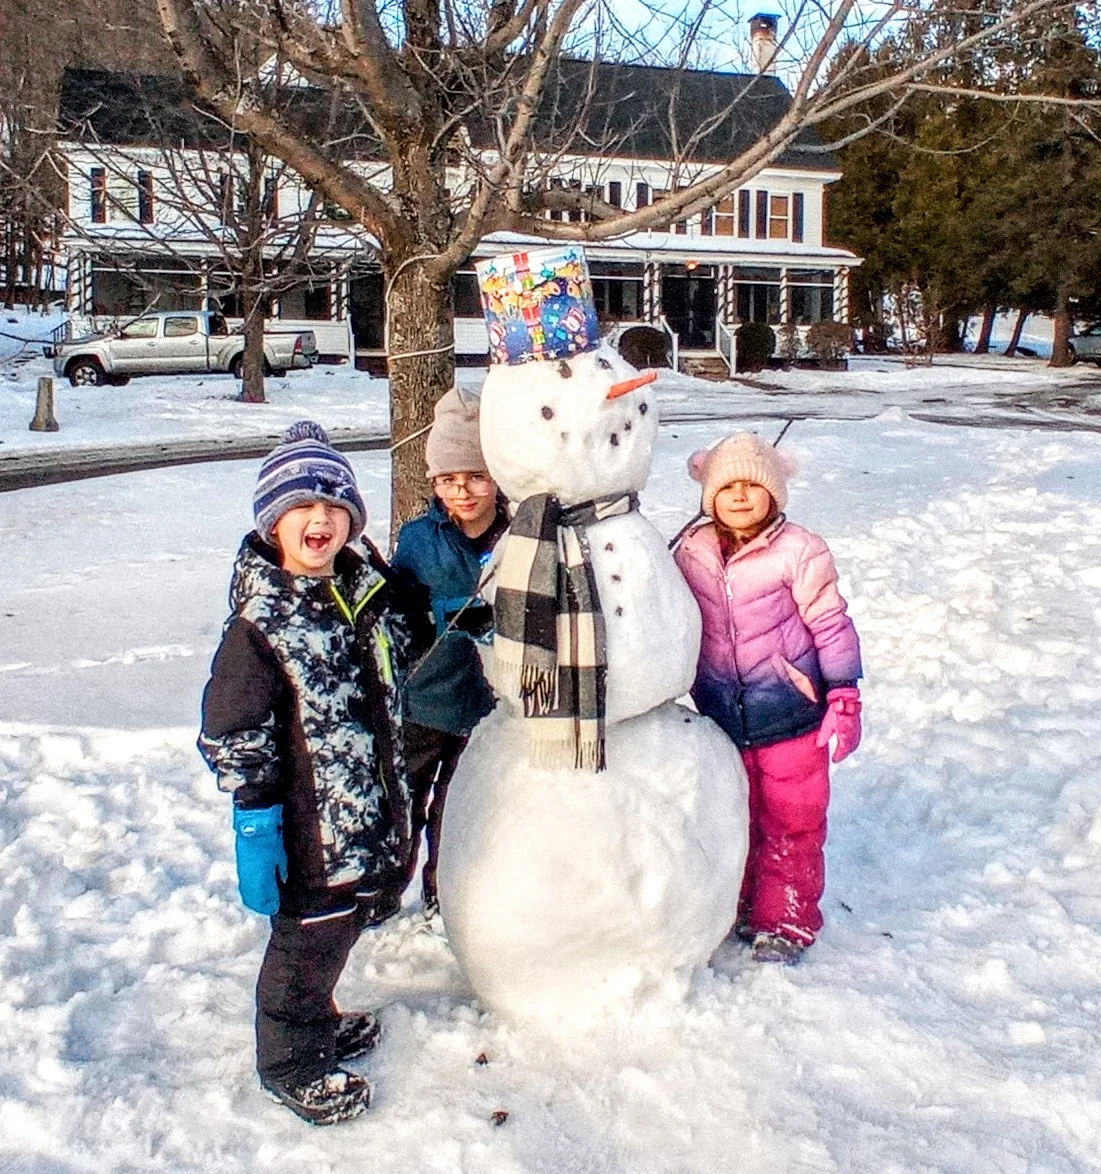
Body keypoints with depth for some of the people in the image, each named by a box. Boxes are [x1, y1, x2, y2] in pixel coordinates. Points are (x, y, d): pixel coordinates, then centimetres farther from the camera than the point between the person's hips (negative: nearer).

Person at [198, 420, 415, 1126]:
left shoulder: (371, 588, 1)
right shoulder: (261, 623, -19)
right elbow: (232, 736, -18)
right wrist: (255, 827, -18)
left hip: (374, 809, 7)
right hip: (310, 828, -7)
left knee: (343, 925, 23)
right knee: (307, 942, 10)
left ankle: (318, 1020, 48)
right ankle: (291, 1065, 32)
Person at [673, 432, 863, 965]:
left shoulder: (799, 551, -12)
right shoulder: (691, 553, 0)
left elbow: (831, 625, -8)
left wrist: (844, 697, -8)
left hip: (790, 716, -4)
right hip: (721, 717, 4)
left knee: (792, 823, 8)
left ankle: (787, 920, 23)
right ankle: (734, 906, 36)